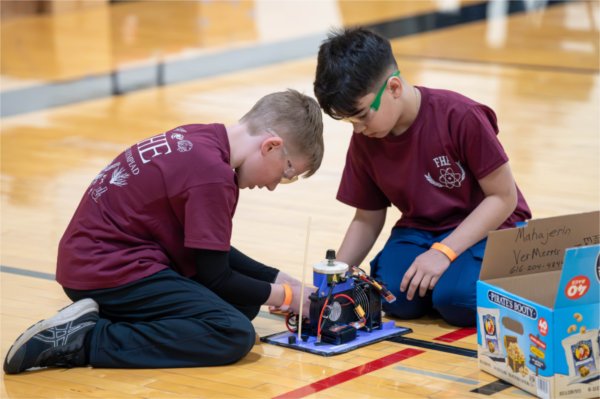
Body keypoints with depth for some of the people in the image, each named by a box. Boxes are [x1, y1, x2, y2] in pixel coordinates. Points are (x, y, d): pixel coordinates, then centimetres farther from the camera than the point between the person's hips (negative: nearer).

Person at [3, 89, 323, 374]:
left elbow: (214, 252, 19)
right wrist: (284, 296, 4)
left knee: (242, 298, 12)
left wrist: (281, 281, 16)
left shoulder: (200, 140, 9)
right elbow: (216, 277, -11)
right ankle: (87, 340, -18)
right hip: (110, 272, -10)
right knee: (234, 334, -19)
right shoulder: (213, 174, -19)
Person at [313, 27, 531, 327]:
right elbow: (367, 219, 6)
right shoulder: (364, 141, -7)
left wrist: (444, 251, -26)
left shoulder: (460, 117, -24)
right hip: (420, 230, 4)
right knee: (396, 297, -26)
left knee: (455, 297, -32)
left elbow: (504, 196, -18)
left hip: (485, 226, -4)